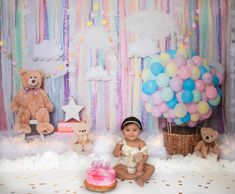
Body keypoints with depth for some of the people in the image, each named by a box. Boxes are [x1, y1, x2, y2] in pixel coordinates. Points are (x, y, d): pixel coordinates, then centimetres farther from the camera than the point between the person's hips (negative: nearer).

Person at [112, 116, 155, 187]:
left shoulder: (141, 143, -5)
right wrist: (116, 152, -39)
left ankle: (142, 179, -36)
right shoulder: (122, 142, -6)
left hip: (138, 166, 1)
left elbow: (145, 155, -8)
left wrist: (141, 164, -26)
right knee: (115, 170, -28)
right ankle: (135, 176, -27)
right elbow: (114, 152, -14)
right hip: (124, 166, -1)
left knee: (151, 167, -17)